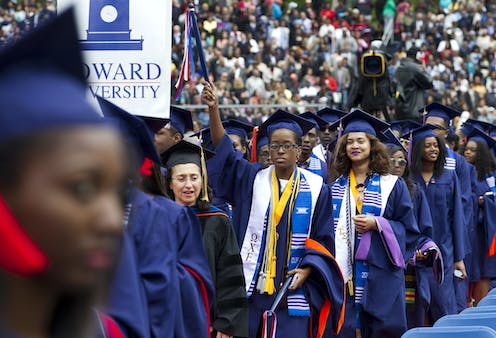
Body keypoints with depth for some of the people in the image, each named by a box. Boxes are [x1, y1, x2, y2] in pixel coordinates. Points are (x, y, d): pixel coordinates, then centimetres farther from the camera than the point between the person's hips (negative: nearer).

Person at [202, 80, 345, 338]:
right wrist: (213, 110, -20)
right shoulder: (253, 179, 7)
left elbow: (323, 239, 7)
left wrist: (307, 270, -10)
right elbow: (224, 150, -6)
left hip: (293, 289, -1)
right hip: (250, 288, 1)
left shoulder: (316, 189, 5)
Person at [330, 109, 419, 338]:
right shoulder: (337, 188, 11)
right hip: (345, 273, 2)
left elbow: (409, 229, 1)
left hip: (381, 274, -2)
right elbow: (329, 230, 15)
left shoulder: (392, 185, 3)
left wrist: (377, 224, -13)